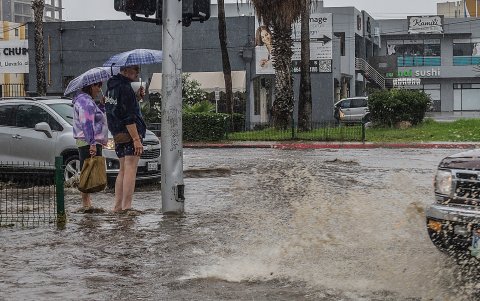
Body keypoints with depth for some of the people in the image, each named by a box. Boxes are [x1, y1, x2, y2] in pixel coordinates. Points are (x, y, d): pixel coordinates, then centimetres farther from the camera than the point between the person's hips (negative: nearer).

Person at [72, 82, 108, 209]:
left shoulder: (88, 101, 21)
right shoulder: (85, 101, -13)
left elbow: (95, 117, 26)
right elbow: (87, 124, -21)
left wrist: (102, 105, 15)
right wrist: (92, 143, -25)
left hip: (91, 143, 11)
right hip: (88, 144, -11)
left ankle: (87, 202, 14)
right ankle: (86, 204, -10)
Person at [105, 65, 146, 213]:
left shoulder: (112, 87, 15)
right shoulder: (125, 88, -15)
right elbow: (128, 117, -20)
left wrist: (136, 97, 10)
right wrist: (136, 139, -21)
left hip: (118, 135, 9)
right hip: (130, 134, -9)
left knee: (123, 170, 15)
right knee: (130, 169, -8)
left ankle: (117, 206, 15)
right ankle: (127, 206, -11)